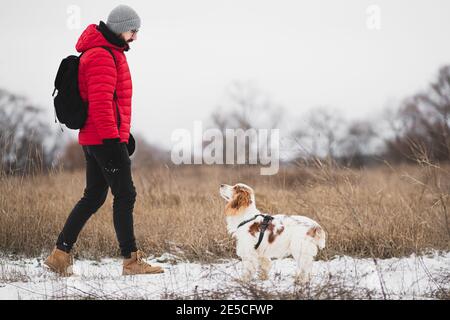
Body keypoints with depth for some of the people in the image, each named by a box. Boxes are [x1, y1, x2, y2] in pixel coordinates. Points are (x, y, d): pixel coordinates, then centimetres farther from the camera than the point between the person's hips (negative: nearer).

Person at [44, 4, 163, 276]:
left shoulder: (110, 52, 19)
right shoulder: (102, 56, -15)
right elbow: (100, 103, -22)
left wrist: (123, 132, 25)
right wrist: (112, 139, -24)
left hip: (94, 139, 11)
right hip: (105, 139, -11)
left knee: (94, 196, 12)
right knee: (125, 195, -5)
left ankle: (61, 254, 14)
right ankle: (132, 260, -1)